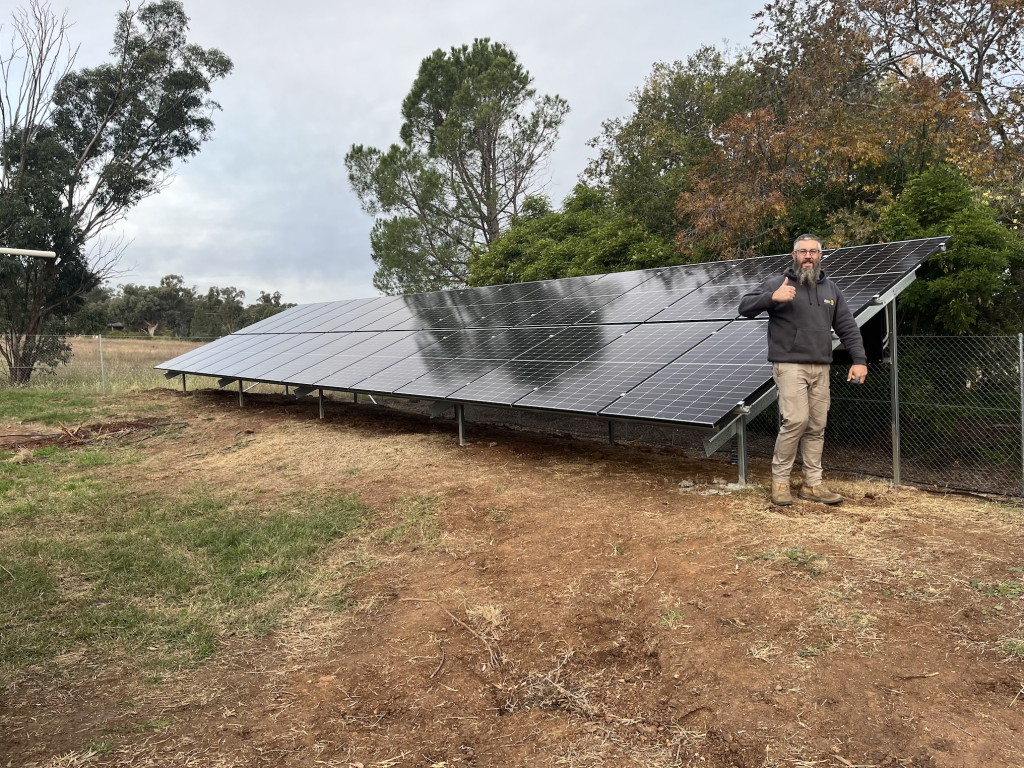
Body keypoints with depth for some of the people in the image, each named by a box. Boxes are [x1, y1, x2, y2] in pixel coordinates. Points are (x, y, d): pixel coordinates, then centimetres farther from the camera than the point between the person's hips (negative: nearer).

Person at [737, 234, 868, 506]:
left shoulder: (830, 289, 16)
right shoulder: (777, 283, 1)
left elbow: (848, 327, 16)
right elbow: (745, 307, -7)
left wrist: (859, 360, 6)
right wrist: (772, 297, -24)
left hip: (821, 369, 5)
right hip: (790, 366, -5)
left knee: (816, 427, 6)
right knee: (796, 420, -15)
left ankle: (813, 484, 15)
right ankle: (780, 480, 0)